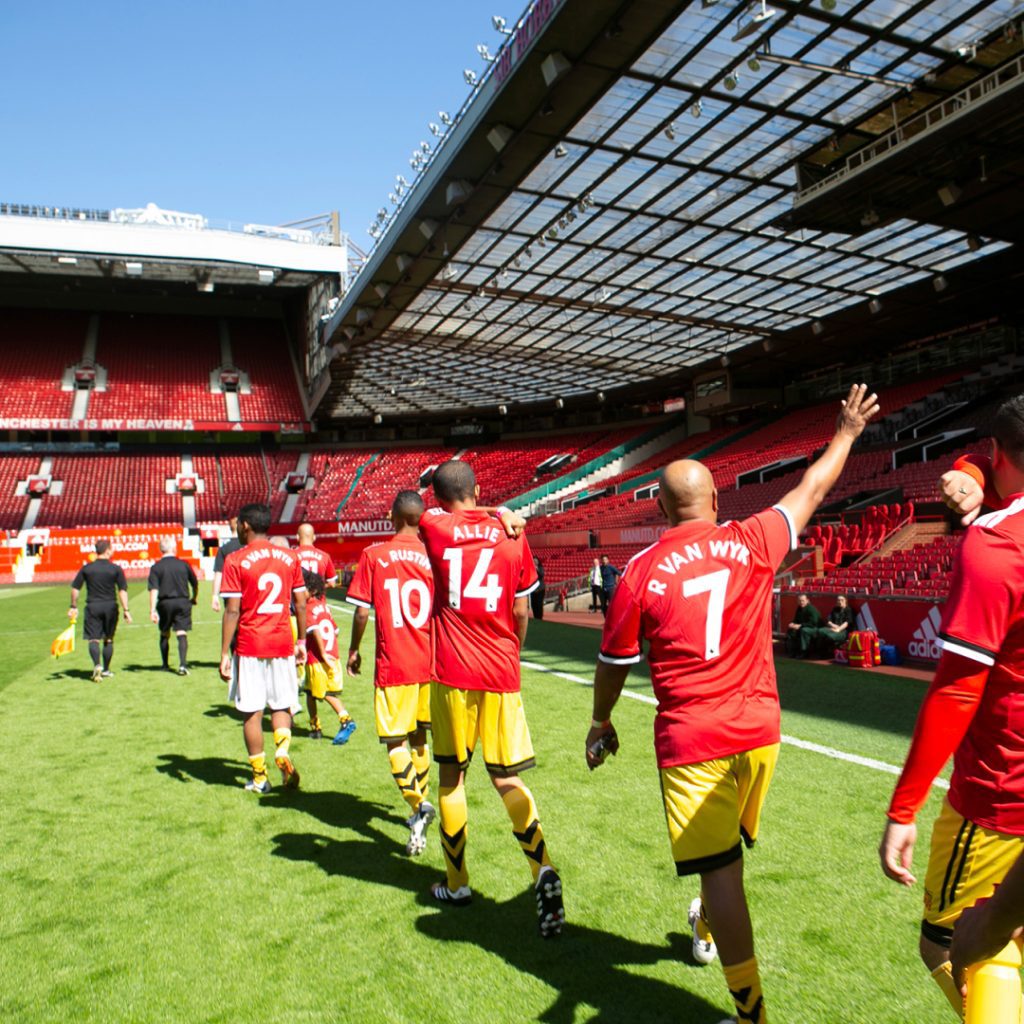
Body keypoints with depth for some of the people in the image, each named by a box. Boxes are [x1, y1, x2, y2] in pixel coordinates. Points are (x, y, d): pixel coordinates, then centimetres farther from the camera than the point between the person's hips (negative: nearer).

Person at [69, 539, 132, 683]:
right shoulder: (116, 569, -3)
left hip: (92, 606, 0)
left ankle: (97, 665, -20)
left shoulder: (86, 568, 2)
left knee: (93, 639, 2)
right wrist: (126, 610, -5)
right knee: (108, 639, 11)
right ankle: (106, 670, 19)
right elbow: (122, 591, -7)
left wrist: (73, 606, 15)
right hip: (110, 606, 0)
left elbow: (75, 588, 5)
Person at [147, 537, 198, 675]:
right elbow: (195, 584, 11)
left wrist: (152, 610, -11)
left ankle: (166, 665, 27)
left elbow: (153, 590, -10)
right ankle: (182, 664, -16)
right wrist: (194, 598, 30)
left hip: (165, 603, 0)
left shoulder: (156, 567, -3)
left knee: (164, 635, 17)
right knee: (182, 634, -2)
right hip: (182, 602, 0)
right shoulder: (184, 564, 1)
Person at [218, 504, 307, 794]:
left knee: (251, 711, 7)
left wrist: (224, 653, -6)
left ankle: (259, 776, 14)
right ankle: (283, 752, -6)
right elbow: (301, 604, 6)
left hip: (249, 646, -3)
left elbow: (232, 611, -10)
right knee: (281, 706, 16)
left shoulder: (235, 560, -7)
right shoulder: (289, 557, 4)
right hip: (283, 643, 3)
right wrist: (302, 641, 15)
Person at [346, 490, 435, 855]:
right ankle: (420, 802, 31)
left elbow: (362, 611, -6)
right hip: (430, 662, 3)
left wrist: (354, 650, 9)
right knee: (419, 736, 19)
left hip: (393, 664, -3)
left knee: (395, 741, 4)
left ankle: (418, 804, -15)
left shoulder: (373, 555, -6)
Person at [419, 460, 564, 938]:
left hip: (452, 673, -1)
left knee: (451, 776, 13)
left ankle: (457, 884, 25)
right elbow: (520, 613, 7)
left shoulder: (432, 527, -2)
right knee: (507, 778, 12)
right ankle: (543, 869, -5)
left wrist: (498, 512, 23)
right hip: (501, 672, 1)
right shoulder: (511, 534, 2)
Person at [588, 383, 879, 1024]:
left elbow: (614, 664, -1)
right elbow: (812, 491, 12)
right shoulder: (752, 543, -5)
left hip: (691, 742, -4)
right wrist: (847, 434, 29)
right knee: (729, 849, 26)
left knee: (720, 870, 3)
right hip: (759, 730, 5)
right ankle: (709, 932, 52)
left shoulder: (641, 571, -10)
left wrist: (601, 723, 16)